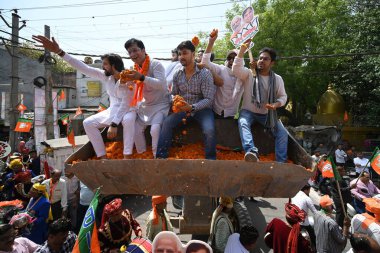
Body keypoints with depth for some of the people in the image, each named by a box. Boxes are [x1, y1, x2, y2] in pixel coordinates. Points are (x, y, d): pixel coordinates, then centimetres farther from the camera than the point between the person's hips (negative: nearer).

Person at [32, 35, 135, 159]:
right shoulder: (105, 76, -4)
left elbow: (125, 104, -28)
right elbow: (83, 68, -8)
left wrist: (114, 124, -34)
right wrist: (59, 51, -15)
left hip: (128, 110, -6)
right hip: (112, 110, 7)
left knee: (128, 120, -42)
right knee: (88, 123, -10)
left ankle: (127, 158, -38)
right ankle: (103, 157, -12)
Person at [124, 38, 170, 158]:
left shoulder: (155, 64, -15)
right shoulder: (136, 67, 6)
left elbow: (161, 84, -30)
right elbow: (134, 89, 18)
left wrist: (142, 77, -35)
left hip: (160, 104, -7)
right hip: (145, 105, 7)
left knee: (155, 129, -25)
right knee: (136, 129, -2)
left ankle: (157, 156, -9)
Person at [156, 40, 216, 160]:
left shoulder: (205, 73, -12)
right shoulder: (177, 74, 2)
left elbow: (209, 99, -16)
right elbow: (174, 94, 12)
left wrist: (192, 107, -31)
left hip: (201, 108, -4)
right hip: (183, 107, 4)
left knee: (209, 130, -30)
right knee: (166, 123, -20)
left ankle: (211, 159, -7)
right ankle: (161, 156, -10)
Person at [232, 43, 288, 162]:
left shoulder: (277, 79, 3)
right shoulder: (249, 73, -5)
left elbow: (283, 96, 9)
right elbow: (236, 70, -24)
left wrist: (276, 105, -13)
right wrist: (242, 51, -29)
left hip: (267, 113, 3)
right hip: (248, 111, -3)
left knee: (282, 133, -14)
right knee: (243, 123, -37)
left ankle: (281, 162, -7)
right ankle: (252, 152, -56)